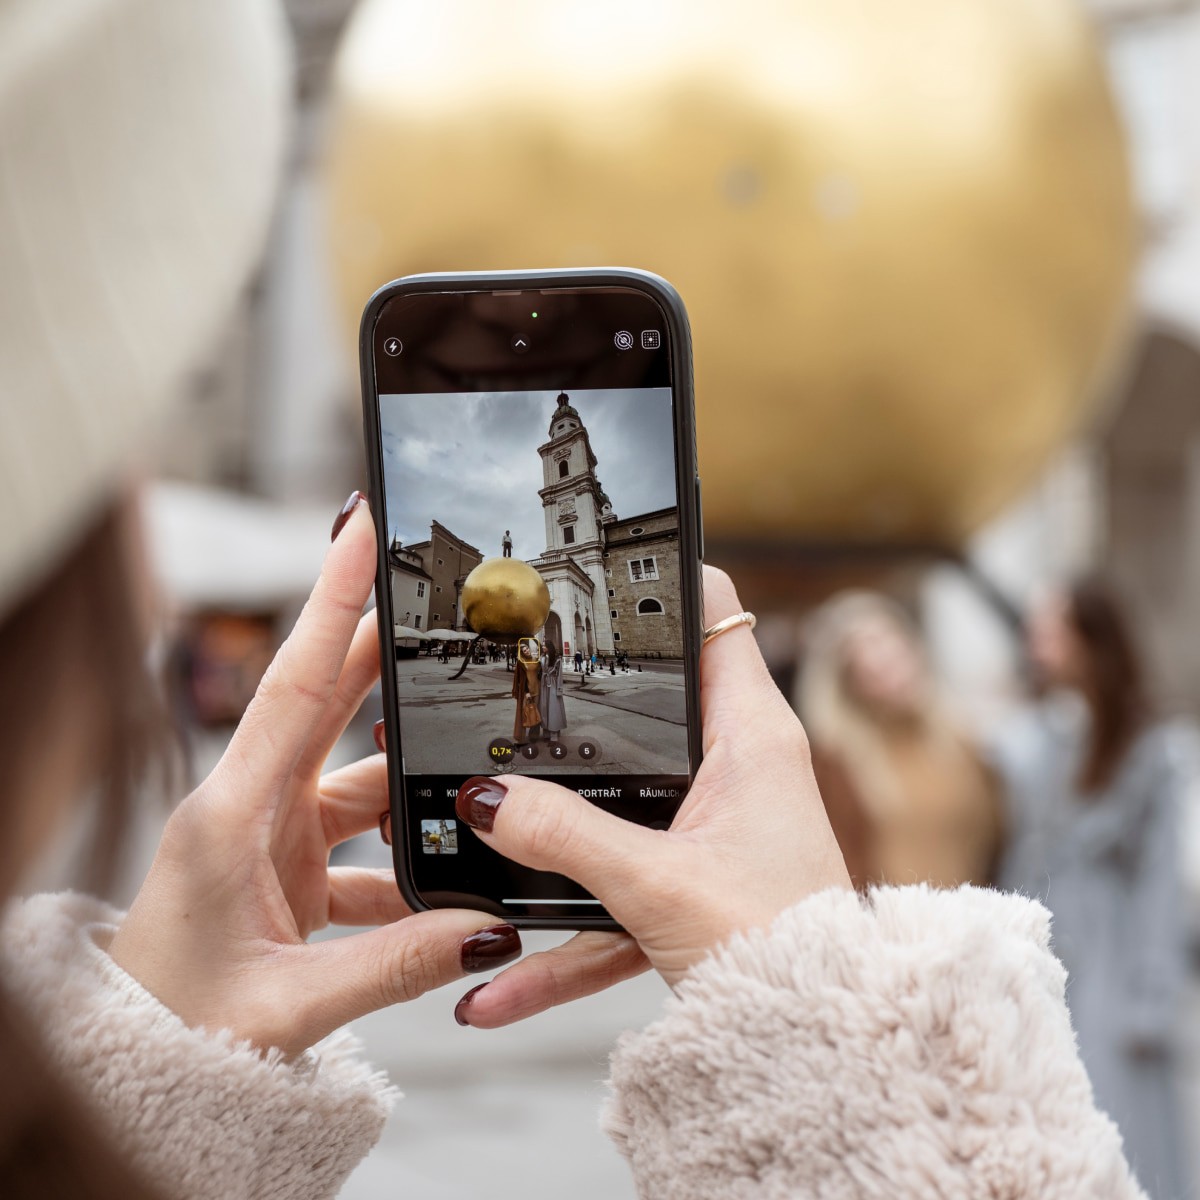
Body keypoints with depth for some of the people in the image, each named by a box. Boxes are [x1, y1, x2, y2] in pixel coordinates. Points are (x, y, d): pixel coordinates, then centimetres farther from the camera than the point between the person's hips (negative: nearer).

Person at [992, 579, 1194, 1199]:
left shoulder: (1151, 753, -4)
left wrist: (1153, 999, -6)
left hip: (1107, 965, -3)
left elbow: (1160, 876, -3)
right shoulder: (1019, 745, 3)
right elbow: (1001, 867, 6)